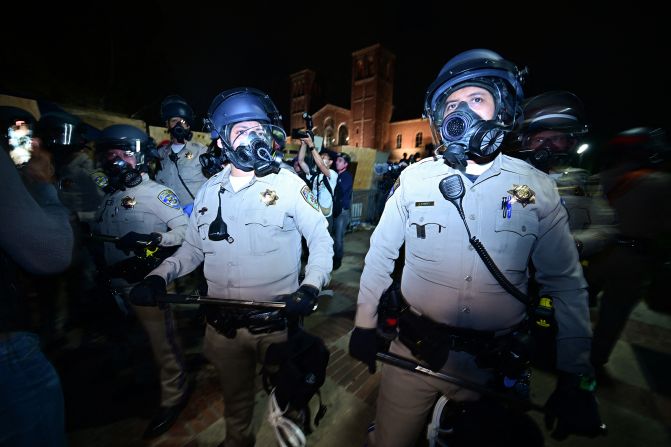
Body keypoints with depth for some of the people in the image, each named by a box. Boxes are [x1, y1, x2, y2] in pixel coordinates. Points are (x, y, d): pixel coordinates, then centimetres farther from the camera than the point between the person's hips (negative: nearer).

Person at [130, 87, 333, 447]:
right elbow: (193, 248, 11)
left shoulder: (287, 183, -9)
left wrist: (310, 287, -21)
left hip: (277, 321, -3)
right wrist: (158, 277, -5)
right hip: (223, 325, 4)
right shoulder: (209, 191, 4)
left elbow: (321, 238, -8)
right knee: (235, 399, 28)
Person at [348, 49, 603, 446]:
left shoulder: (538, 188, -5)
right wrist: (365, 323, 2)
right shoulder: (415, 177, -8)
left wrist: (576, 378, 2)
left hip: (492, 361, 1)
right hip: (414, 348, 0)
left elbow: (565, 283, 2)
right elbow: (381, 254, -2)